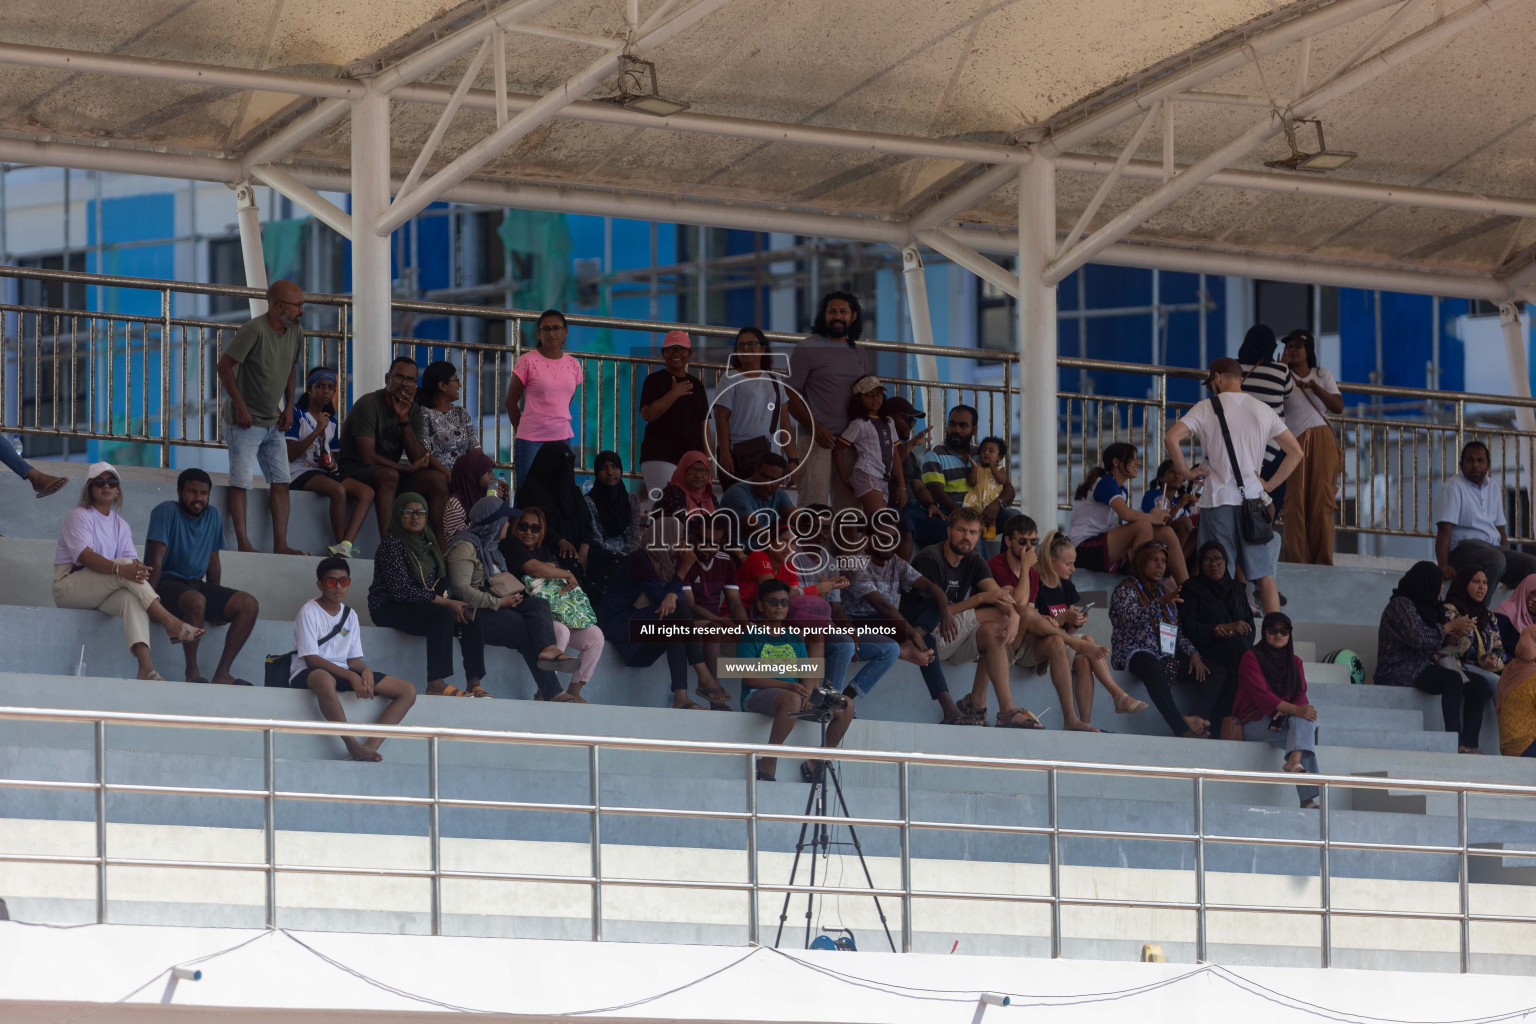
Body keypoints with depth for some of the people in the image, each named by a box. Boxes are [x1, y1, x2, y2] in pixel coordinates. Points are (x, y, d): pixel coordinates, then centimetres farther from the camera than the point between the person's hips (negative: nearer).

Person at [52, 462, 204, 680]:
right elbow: (85, 556, -20)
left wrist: (139, 570, -25)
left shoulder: (120, 525, 17)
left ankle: (145, 667, -48)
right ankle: (170, 623, -37)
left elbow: (133, 560, 1)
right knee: (125, 564, -29)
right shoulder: (79, 516, -2)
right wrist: (120, 569, -36)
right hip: (69, 585, -5)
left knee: (131, 598, -31)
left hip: (100, 593, 5)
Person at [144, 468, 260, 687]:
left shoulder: (213, 517, 12)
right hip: (166, 583, -7)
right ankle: (192, 672, -27)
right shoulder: (167, 512, -8)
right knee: (196, 601, -39)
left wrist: (218, 607, 11)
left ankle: (222, 672, -15)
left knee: (249, 605, -13)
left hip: (196, 584, 7)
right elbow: (156, 560, -15)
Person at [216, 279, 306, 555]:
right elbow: (224, 367, -19)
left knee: (280, 483, 2)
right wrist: (240, 406, -18)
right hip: (245, 422, -7)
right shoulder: (254, 331, -20)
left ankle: (281, 544, 2)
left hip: (273, 424, 7)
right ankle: (243, 543, -5)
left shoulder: (295, 332, 3)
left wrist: (289, 406, 10)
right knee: (241, 483, -5)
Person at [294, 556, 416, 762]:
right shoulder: (310, 612, -7)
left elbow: (354, 659, 12)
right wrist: (350, 676, -23)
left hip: (344, 673, 7)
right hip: (308, 673, -7)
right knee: (324, 680, -47)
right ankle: (353, 747, -42)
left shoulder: (349, 615, 14)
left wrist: (365, 671, -13)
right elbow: (311, 659, -15)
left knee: (408, 691, -7)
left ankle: (370, 746, -26)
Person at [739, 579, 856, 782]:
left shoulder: (794, 638, 20)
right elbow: (749, 678, -10)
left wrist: (807, 691, -15)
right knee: (792, 699, -41)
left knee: (846, 705, -11)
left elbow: (807, 675, 11)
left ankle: (815, 764, -5)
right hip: (757, 697, -6)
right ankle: (768, 764, -30)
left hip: (796, 695, 6)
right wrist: (789, 686, -22)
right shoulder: (751, 636, 2)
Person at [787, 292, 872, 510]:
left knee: (849, 506, 2)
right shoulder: (807, 348, 2)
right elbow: (791, 395, -3)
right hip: (816, 441, -5)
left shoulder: (860, 355, 19)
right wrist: (815, 428, -16)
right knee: (813, 503, -14)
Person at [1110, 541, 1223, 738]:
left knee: (1217, 671, -8)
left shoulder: (1163, 592, 23)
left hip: (1167, 657, 8)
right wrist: (1160, 603, -34)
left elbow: (1179, 633, 20)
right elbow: (1132, 618, -19)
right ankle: (1181, 727, -51)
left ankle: (1197, 718, -34)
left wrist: (1193, 654, 2)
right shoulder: (1126, 590, 2)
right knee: (1153, 667, -42)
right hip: (1135, 654, -8)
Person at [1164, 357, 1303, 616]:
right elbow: (1296, 452, 11)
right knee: (1264, 575, 7)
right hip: (1252, 498, 3)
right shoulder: (1262, 410, 10)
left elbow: (1171, 439, -15)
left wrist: (1186, 473, -2)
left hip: (1219, 499, -3)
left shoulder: (1206, 408, -2)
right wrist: (1269, 485, 12)